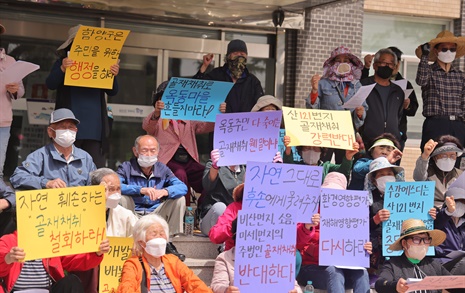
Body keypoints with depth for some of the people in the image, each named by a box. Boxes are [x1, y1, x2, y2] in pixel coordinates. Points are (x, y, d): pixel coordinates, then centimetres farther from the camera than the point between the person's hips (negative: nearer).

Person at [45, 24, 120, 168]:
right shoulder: (63, 62, 9)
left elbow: (112, 92, 9)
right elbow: (50, 84, -4)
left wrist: (113, 75, -12)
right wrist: (62, 69, -22)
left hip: (94, 124, 2)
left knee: (95, 166, -4)